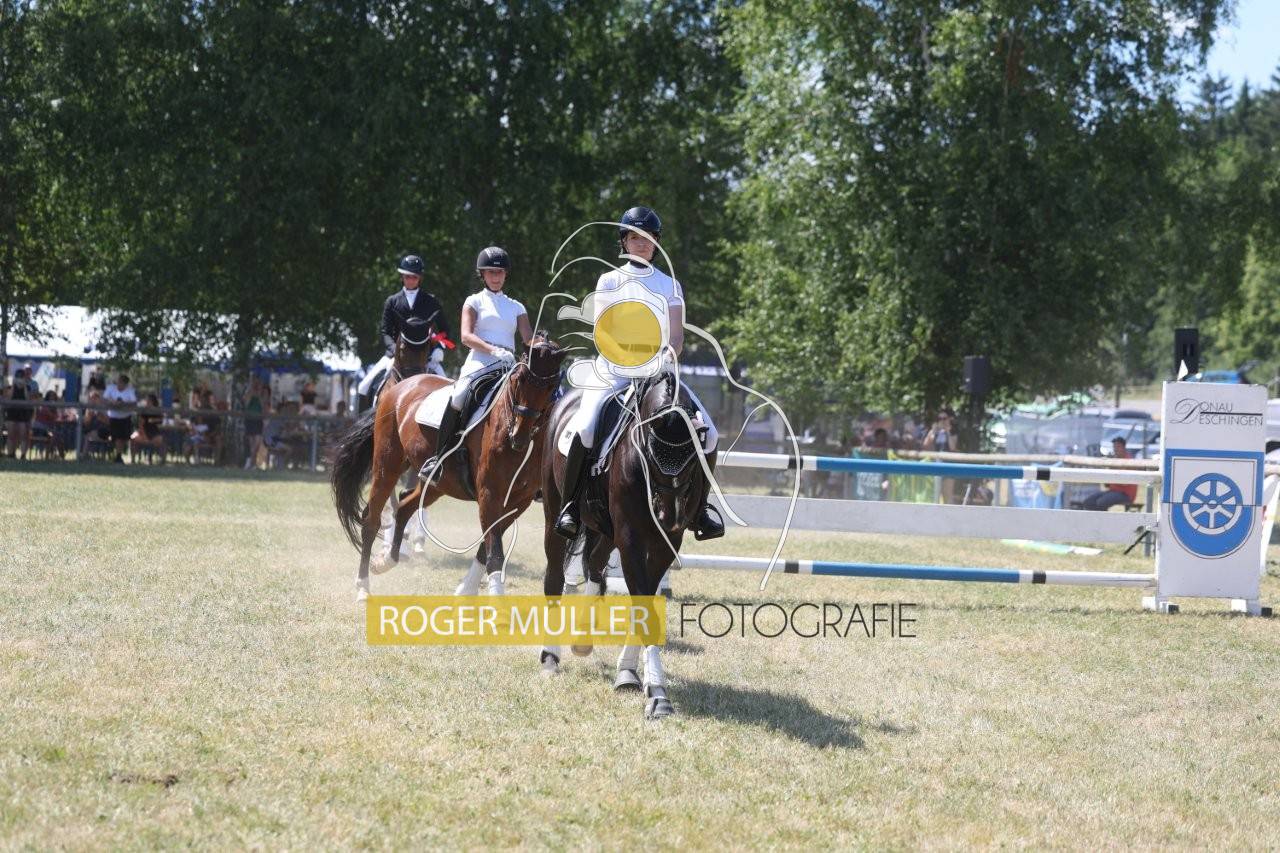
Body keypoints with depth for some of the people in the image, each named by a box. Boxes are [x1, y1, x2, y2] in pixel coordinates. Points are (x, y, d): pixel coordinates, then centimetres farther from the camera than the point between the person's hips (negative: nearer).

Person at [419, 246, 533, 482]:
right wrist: (494, 350, -20)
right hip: (480, 363, -4)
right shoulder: (475, 302, 12)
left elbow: (528, 338, 9)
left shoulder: (516, 307, 23)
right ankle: (438, 458, -23)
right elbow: (466, 336, -3)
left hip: (508, 366, 4)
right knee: (458, 398, -31)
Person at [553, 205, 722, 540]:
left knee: (707, 431, -17)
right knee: (585, 427, -30)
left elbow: (677, 337, 7)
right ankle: (571, 503, -12)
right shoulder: (610, 281, 9)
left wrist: (666, 357, -15)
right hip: (614, 370, -2)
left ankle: (700, 506, 1)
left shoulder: (670, 285, 14)